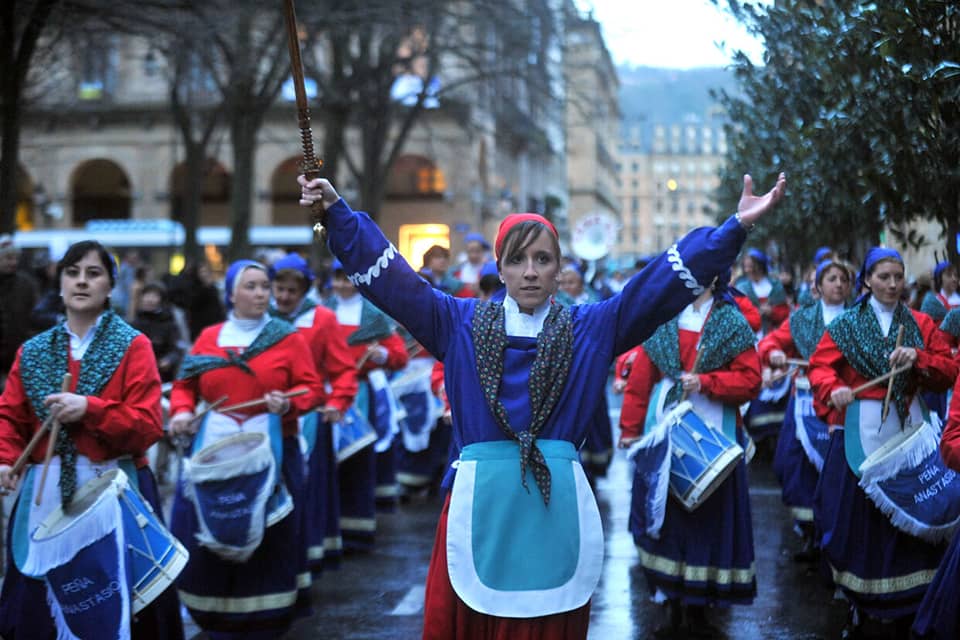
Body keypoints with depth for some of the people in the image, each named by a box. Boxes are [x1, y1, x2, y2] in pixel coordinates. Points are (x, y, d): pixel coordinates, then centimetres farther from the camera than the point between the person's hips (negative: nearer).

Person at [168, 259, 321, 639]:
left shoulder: (289, 338, 2)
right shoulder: (209, 337, 9)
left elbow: (311, 387, -1)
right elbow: (185, 384, 13)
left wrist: (288, 404, -20)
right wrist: (182, 411, -6)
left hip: (270, 454, -2)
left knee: (267, 536, -1)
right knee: (207, 535, 3)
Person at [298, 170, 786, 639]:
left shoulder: (592, 327, 8)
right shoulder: (460, 323, 8)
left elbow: (666, 280, 4)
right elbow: (390, 275, 7)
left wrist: (735, 227, -2)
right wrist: (336, 212, 3)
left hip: (557, 504, 0)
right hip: (479, 501, 0)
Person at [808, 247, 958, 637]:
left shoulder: (921, 324, 9)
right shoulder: (846, 324, 4)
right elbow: (820, 366, -1)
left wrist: (918, 357, -14)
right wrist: (833, 389, -21)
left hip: (909, 428, 2)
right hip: (862, 429, -1)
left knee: (908, 513, 1)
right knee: (858, 513, 1)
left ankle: (905, 607, 11)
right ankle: (860, 603, 14)